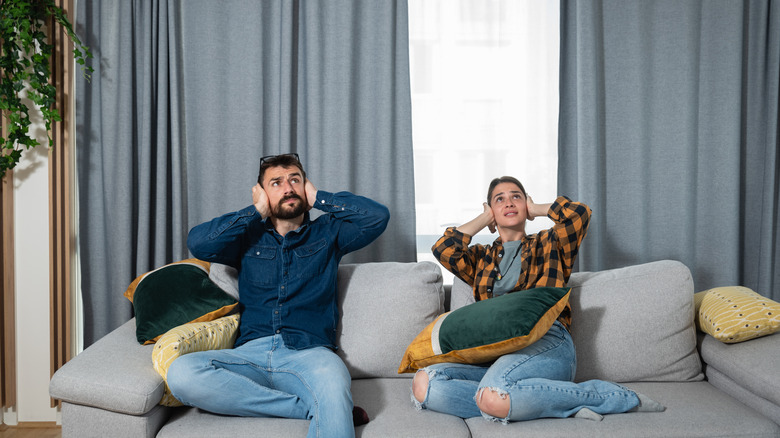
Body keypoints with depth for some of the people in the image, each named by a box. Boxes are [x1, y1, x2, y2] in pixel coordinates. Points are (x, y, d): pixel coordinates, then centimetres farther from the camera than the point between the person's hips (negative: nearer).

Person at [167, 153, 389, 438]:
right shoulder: (249, 237, 20)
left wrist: (318, 198, 11)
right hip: (251, 353, 4)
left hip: (308, 351, -3)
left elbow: (378, 216, 2)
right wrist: (257, 211, 8)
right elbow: (198, 243, 1)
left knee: (333, 386, -40)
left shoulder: (327, 233, 18)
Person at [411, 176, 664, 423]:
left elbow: (578, 213, 4)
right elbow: (444, 248, 8)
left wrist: (536, 209, 22)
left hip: (546, 341, -4)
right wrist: (484, 218, 22)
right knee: (423, 384, -27)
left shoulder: (547, 244, 23)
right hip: (493, 348, 4)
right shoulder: (482, 257, 28)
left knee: (493, 394, -38)